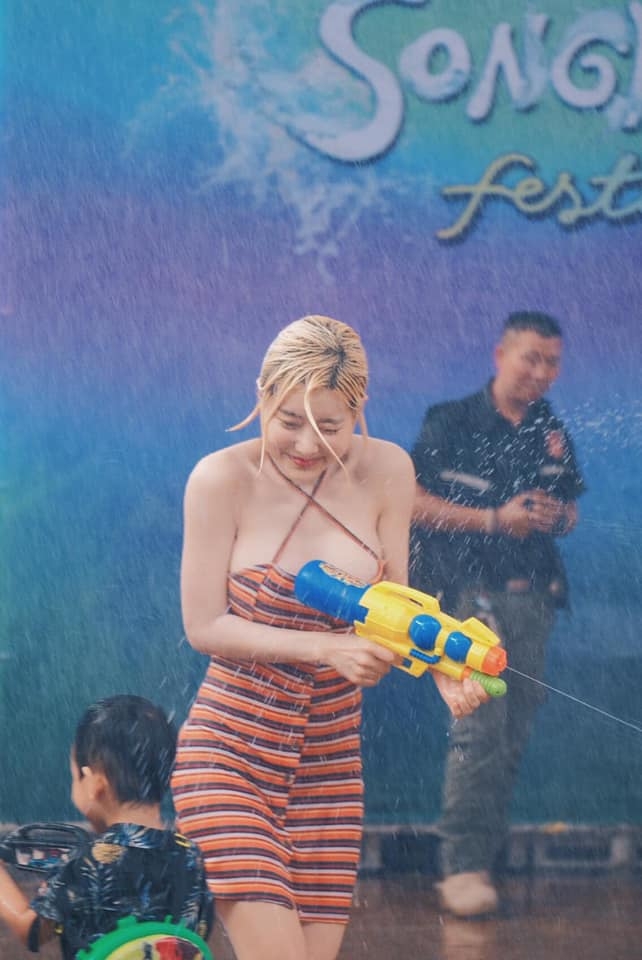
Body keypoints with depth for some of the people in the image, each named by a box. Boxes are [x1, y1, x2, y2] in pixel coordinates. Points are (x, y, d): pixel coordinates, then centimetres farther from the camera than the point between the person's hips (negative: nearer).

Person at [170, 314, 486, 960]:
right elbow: (205, 626, -12)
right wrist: (326, 647, -23)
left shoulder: (386, 472, -3)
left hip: (330, 761, 4)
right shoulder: (223, 478, -13)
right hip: (230, 754, -4)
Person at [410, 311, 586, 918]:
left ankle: (487, 852, 14)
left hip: (531, 595, 6)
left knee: (515, 730, 6)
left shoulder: (552, 434, 13)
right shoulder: (450, 424, -3)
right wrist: (494, 518, -14)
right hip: (467, 589, -6)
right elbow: (411, 500, -8)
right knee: (480, 726, -15)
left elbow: (570, 510, 22)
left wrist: (556, 515, -3)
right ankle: (462, 864, -12)